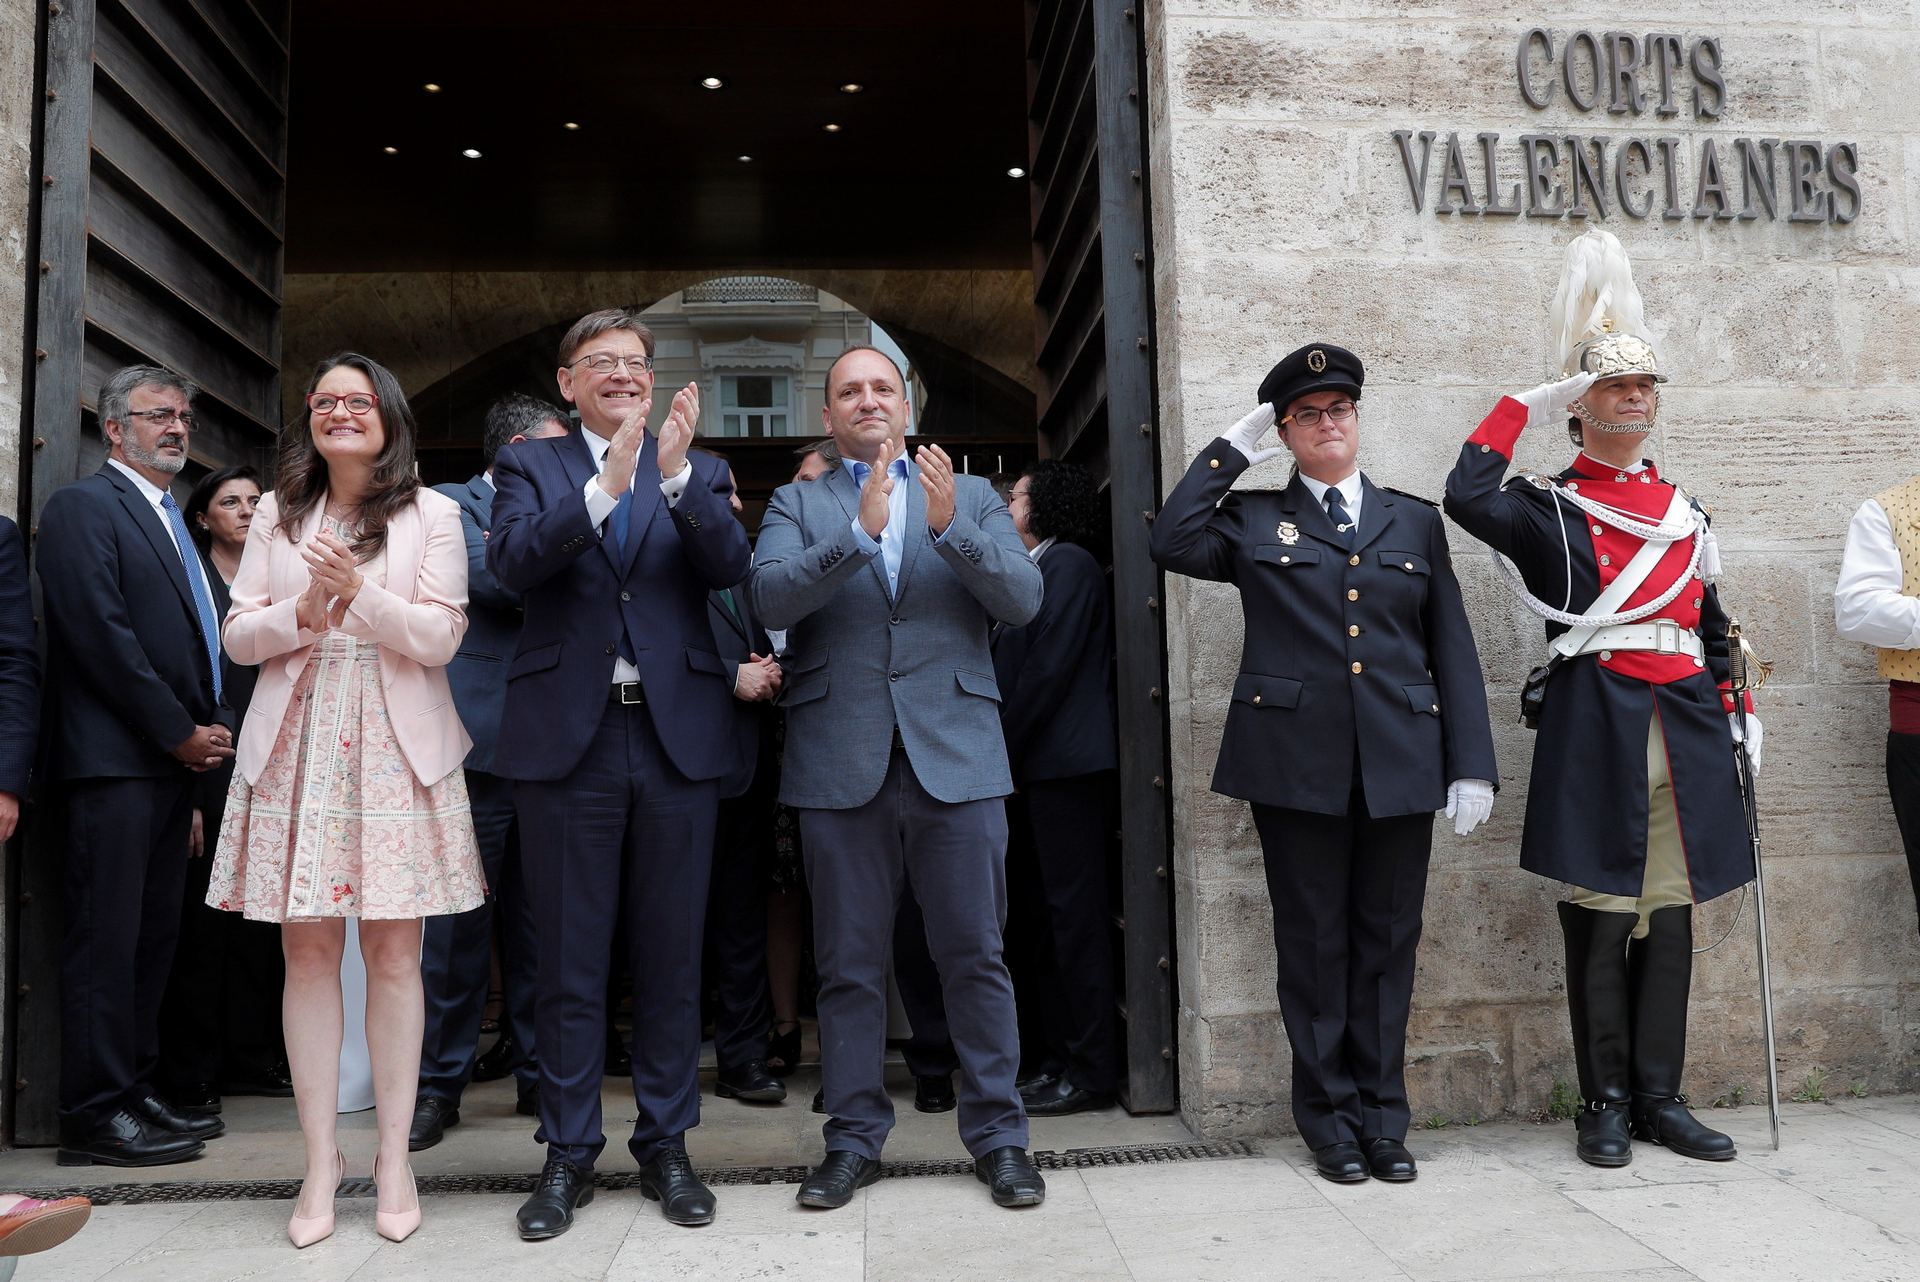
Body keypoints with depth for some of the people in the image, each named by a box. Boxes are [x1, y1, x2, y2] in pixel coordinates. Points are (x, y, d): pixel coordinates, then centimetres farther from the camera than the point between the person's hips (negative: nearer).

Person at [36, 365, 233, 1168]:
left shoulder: (171, 524, 22)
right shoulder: (82, 507, -4)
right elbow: (101, 635, -14)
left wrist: (208, 731, 8)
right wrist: (182, 733, -12)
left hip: (172, 761, 8)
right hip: (114, 760, -8)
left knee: (154, 937, 10)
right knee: (108, 939, -4)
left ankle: (135, 1093, 18)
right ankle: (95, 1115, 3)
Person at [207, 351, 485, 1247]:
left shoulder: (431, 514, 4)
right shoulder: (278, 513, 13)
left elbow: (442, 636, -4)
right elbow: (239, 633, 9)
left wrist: (358, 588, -15)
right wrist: (302, 613, -10)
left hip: (396, 750, -2)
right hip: (298, 749, 3)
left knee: (393, 952, 0)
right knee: (308, 950, 3)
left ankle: (394, 1158, 13)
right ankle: (321, 1162, 14)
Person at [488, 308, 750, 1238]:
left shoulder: (697, 472, 11)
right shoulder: (529, 466, 9)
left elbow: (731, 568, -6)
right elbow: (512, 562, -11)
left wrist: (675, 475, -19)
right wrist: (608, 482, -22)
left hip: (677, 739, 1)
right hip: (568, 739, -1)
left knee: (671, 960, 9)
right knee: (570, 963, 7)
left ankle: (665, 1145, 24)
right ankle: (569, 1154, 22)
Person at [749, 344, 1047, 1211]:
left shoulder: (972, 496, 13)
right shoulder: (798, 505, 11)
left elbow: (1023, 599, -1)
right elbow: (769, 596, -8)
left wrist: (951, 526, -16)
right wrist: (860, 532, -20)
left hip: (955, 755, 0)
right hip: (841, 761, 0)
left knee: (975, 956, 5)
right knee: (849, 967, 9)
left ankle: (998, 1133, 19)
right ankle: (854, 1139, 23)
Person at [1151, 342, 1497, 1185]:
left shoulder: (1415, 521, 14)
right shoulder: (1253, 521, 10)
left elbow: (1452, 649, 10)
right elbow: (1172, 541, -11)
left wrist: (1472, 765, 2)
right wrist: (1232, 449, -1)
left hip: (1400, 765, 2)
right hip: (1296, 764, -2)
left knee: (1387, 944, 8)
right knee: (1314, 945, 5)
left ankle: (1383, 1120, 21)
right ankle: (1330, 1121, 18)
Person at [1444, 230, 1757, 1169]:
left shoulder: (1684, 512, 18)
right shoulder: (1548, 510, 1)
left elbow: (1713, 628, 22)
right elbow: (1467, 499, -20)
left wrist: (1737, 714, 12)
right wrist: (1524, 407, -9)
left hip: (1685, 730, 5)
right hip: (1595, 729, -5)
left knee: (1670, 914, 9)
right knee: (1600, 918, 1)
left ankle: (1660, 1098, 20)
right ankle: (1606, 1103, 14)